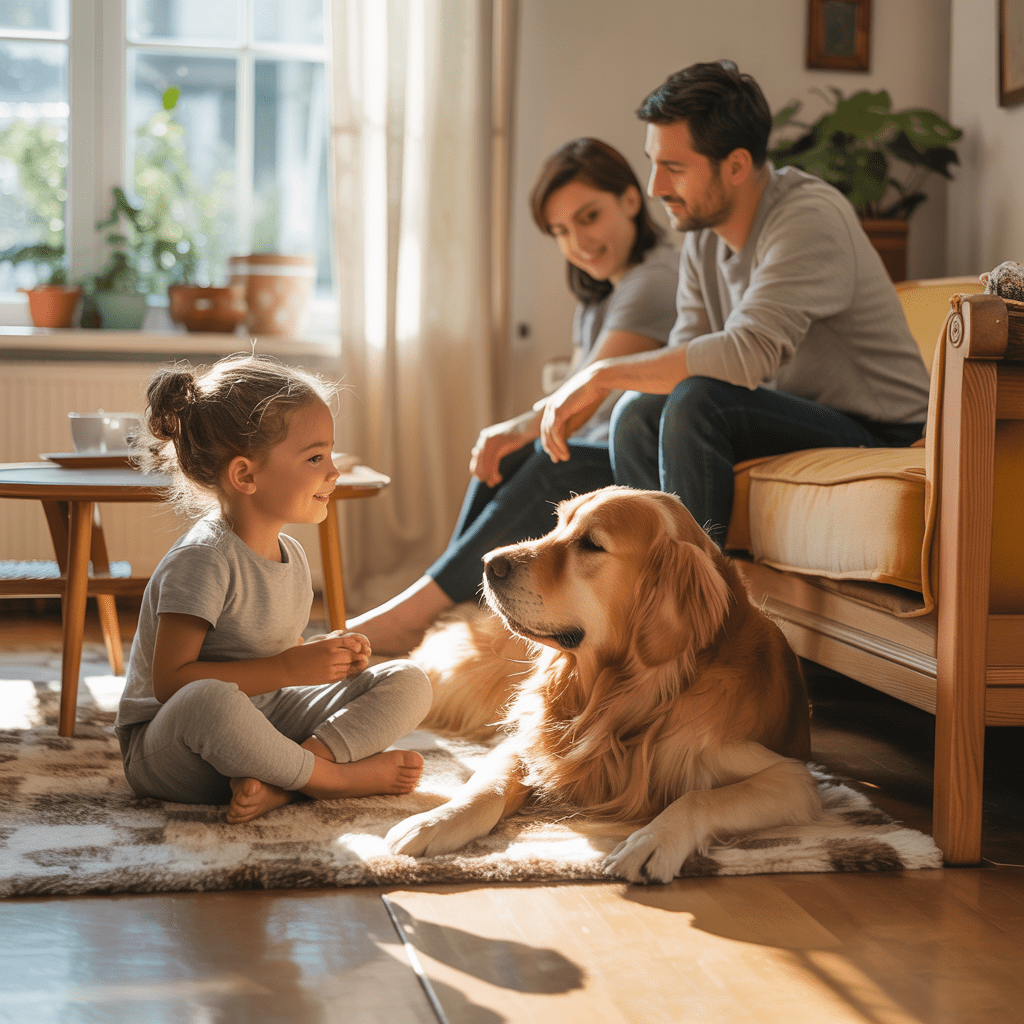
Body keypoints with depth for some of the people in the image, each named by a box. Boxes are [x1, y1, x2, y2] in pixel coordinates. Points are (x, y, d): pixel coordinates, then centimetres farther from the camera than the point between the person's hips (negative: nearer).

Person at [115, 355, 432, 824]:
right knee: (207, 700, -44)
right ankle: (332, 776, -19)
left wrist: (326, 654, -4)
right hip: (166, 747, -8)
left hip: (265, 723, 8)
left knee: (407, 681, -3)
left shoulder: (290, 555, 7)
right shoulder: (202, 560, -20)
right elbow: (170, 682, -26)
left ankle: (276, 783, -24)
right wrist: (286, 669, -25)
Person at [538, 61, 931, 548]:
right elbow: (685, 355, 3)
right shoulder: (702, 233, 5)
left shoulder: (810, 218, -21)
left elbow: (746, 354, -32)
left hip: (879, 437, -8)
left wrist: (605, 374, -24)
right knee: (639, 412, -11)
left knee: (698, 404, -28)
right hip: (794, 422, 8)